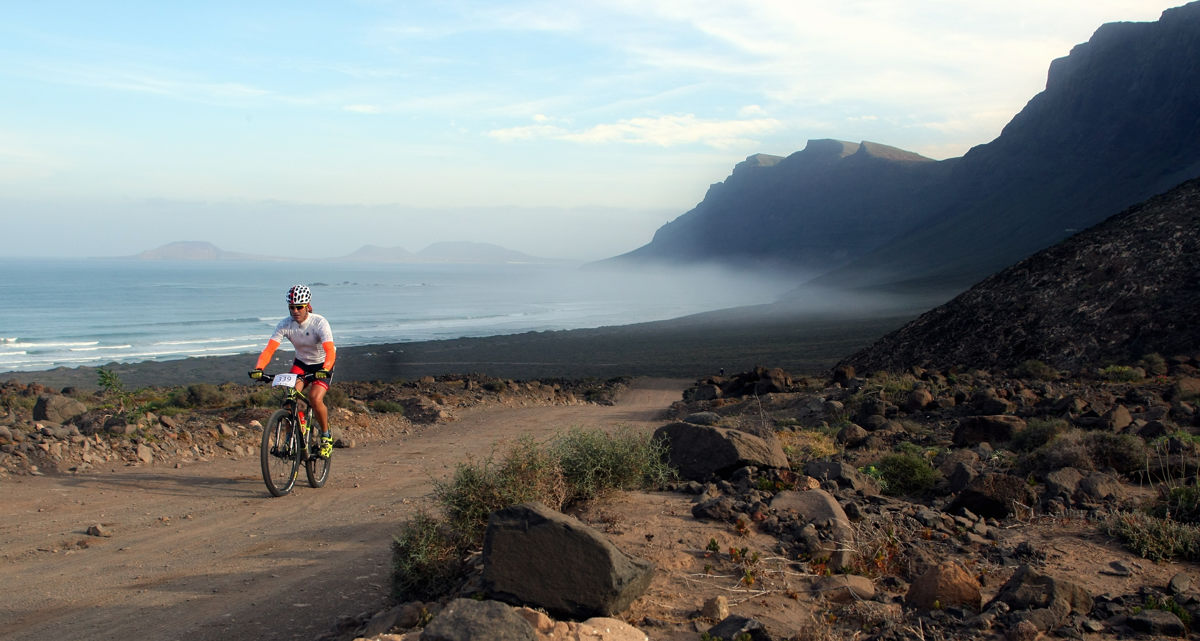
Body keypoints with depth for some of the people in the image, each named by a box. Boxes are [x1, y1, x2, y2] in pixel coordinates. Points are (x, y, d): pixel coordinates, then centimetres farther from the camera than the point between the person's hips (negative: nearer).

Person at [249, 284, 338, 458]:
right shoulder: (285, 325, -16)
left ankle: (326, 435, -1)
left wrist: (325, 369, -57)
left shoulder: (319, 322, -27)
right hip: (301, 362, 4)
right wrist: (258, 368, -42)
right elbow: (269, 349, -24)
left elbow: (330, 351, -38)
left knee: (315, 398, -25)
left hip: (322, 365, -4)